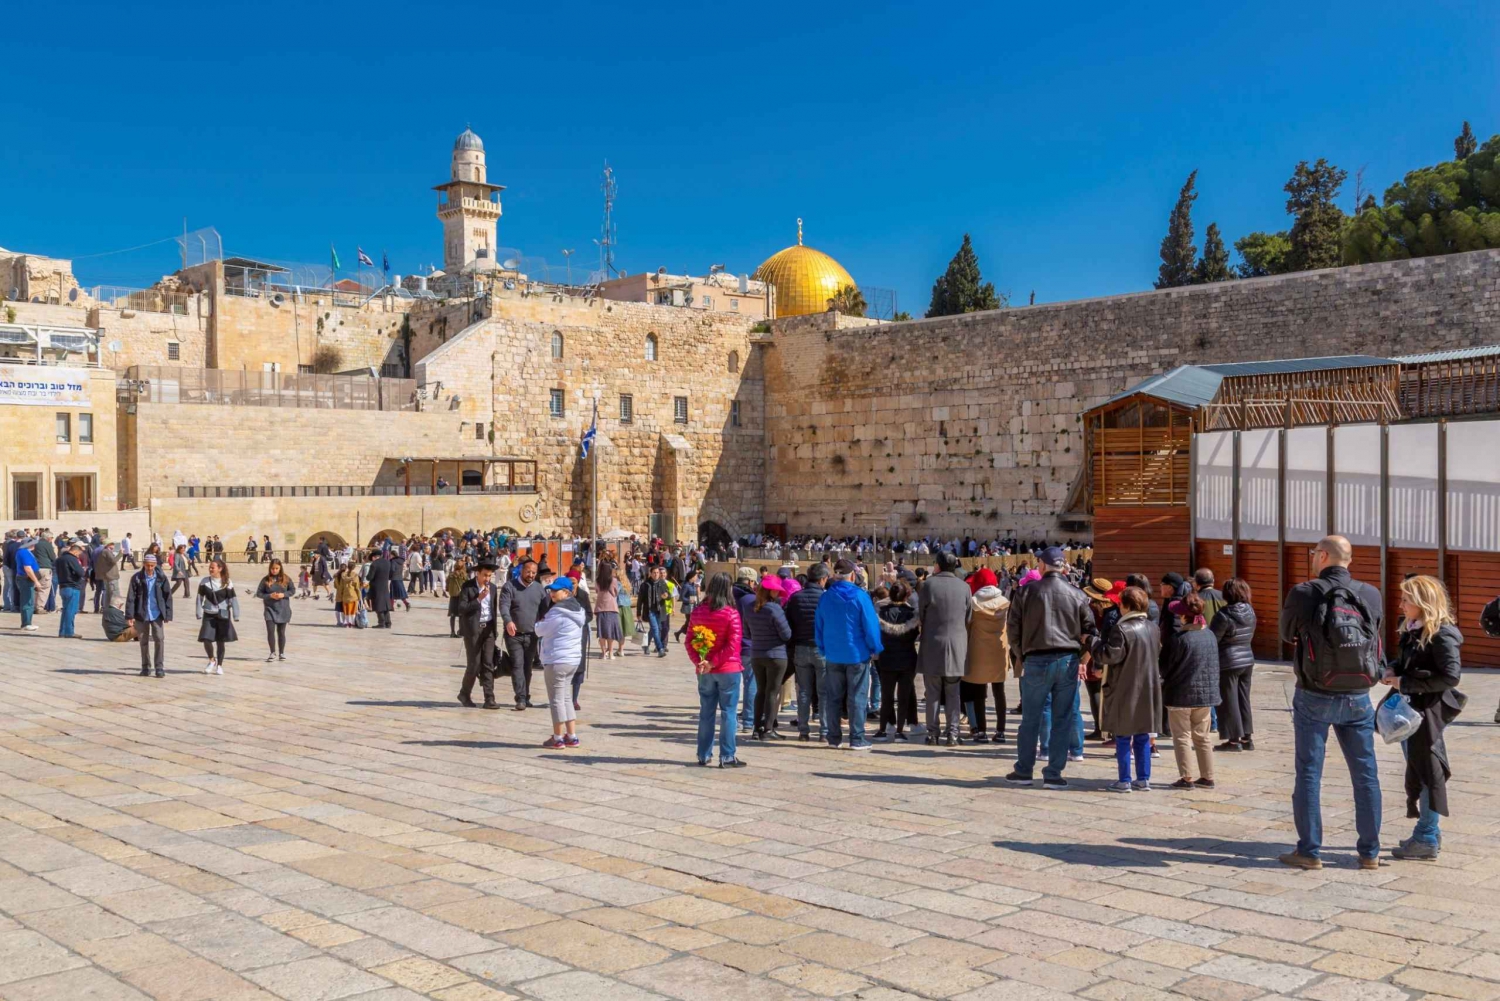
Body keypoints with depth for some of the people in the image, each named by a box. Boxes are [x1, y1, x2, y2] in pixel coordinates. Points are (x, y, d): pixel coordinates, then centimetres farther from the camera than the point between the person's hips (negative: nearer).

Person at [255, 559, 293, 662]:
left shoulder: (286, 579, -1)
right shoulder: (266, 580, -3)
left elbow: (292, 590, 6)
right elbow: (258, 593, 0)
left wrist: (283, 594, -12)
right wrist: (270, 596, -15)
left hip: (283, 609, 1)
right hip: (270, 609, -1)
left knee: (281, 632, 9)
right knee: (270, 630, -11)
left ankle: (281, 653, 21)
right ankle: (273, 653, 2)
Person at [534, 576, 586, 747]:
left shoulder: (558, 611, -17)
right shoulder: (578, 610, 11)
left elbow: (540, 631, -11)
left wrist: (540, 622, 12)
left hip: (557, 660, -9)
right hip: (573, 659, 9)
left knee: (557, 700, 0)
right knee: (566, 698, 16)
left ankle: (558, 738, 7)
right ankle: (572, 736, 17)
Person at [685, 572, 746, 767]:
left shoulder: (698, 612, 2)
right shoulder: (731, 613, -11)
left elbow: (689, 640, 1)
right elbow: (733, 644, -17)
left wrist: (698, 661, -7)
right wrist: (714, 662, -15)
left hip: (704, 672, 4)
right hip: (728, 670, -4)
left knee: (706, 712, 12)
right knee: (728, 713, 3)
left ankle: (704, 755, 18)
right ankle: (727, 757, 5)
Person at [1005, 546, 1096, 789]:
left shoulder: (1026, 591, 1)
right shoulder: (1077, 595, 3)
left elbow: (1013, 628, 3)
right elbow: (1088, 631, 5)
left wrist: (1022, 656, 13)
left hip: (1036, 661, -1)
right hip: (1068, 661, 1)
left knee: (1030, 719, 9)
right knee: (1062, 720, 6)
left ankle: (1023, 771, 15)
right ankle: (1053, 774, 6)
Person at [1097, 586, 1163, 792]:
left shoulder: (1121, 629, -18)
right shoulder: (1153, 628, 7)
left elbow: (1110, 655, -19)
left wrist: (1094, 643, -4)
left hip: (1125, 690, -7)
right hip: (1148, 690, 7)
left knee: (1123, 738, 2)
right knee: (1142, 737, 13)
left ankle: (1124, 781, 4)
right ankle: (1143, 779, 16)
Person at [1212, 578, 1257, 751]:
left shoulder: (1224, 615, -19)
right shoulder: (1250, 612, 3)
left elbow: (1212, 639, -16)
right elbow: (1250, 635, 11)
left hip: (1228, 662, -7)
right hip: (1247, 660, 7)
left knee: (1229, 701, 2)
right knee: (1244, 699, 14)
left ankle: (1234, 740, 4)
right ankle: (1247, 738, 18)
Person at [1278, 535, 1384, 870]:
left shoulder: (1304, 594, -12)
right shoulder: (1372, 596, -2)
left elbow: (1287, 634, 3)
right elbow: (1375, 637, 10)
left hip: (1315, 698, -3)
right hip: (1358, 698, 3)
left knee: (1308, 773, 6)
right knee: (1366, 774, 11)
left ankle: (1309, 851, 9)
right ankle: (1370, 851, 18)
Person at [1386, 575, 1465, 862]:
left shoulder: (1442, 635, -16)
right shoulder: (1412, 631, 9)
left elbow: (1450, 676, -22)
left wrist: (1405, 683, -20)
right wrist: (1394, 669, 1)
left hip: (1429, 711, -9)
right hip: (1409, 708, 9)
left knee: (1426, 771, -1)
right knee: (1416, 770, 16)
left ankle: (1426, 840, 9)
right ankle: (1428, 832, 28)